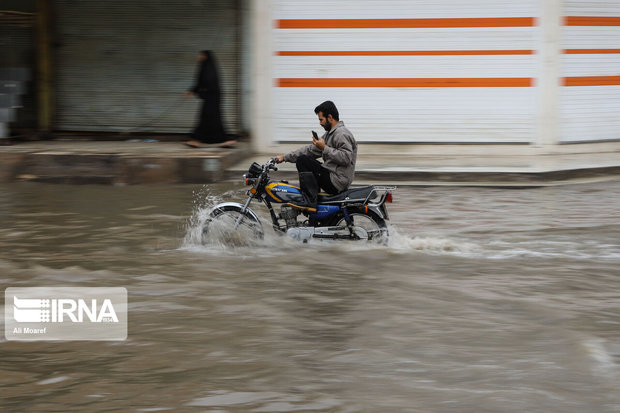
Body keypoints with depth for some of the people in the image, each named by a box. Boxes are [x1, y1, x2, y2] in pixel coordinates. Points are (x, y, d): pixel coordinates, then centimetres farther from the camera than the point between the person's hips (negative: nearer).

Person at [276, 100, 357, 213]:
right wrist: (285, 157, 17)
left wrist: (324, 148, -21)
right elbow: (310, 149, 20)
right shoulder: (330, 133, 19)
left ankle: (310, 202, -22)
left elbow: (346, 157, -26)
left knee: (303, 160, -14)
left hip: (336, 181, -11)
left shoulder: (341, 134, -14)